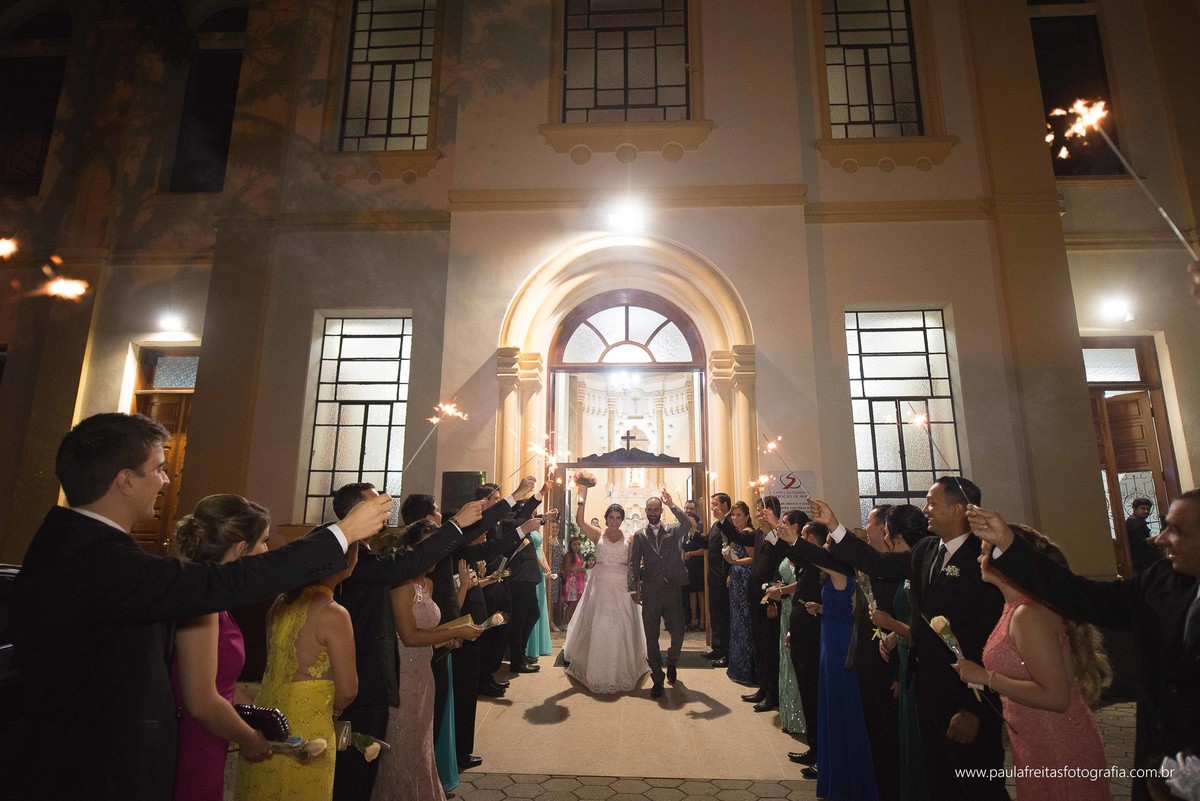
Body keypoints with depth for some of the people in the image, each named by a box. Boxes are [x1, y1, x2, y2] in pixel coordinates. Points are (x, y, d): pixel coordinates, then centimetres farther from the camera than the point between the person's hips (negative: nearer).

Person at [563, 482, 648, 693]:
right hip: (600, 585, -1)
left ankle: (622, 671, 22)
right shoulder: (597, 535, 1)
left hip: (621, 587, 1)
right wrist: (582, 498, -22)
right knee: (598, 626, 4)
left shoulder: (628, 539, 4)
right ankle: (597, 672, 20)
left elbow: (633, 565, 4)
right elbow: (579, 521, -14)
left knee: (621, 627, 5)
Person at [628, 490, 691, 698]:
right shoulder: (639, 535, 6)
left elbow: (687, 525, -17)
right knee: (651, 637, 6)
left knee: (678, 633, 3)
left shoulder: (673, 531, 5)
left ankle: (672, 663, 35)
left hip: (672, 590, 0)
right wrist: (634, 588, -6)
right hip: (650, 592, 0)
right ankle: (657, 679, 22)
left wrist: (672, 505, -21)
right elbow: (634, 564, 2)